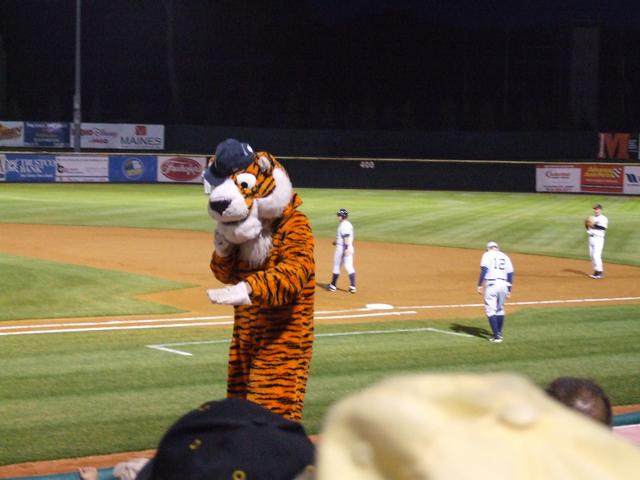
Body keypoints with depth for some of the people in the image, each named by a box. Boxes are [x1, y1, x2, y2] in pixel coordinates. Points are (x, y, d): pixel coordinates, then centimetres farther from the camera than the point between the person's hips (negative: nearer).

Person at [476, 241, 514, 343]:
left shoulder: (487, 255, 5)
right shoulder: (505, 256, 19)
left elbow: (484, 270, -9)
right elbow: (510, 273, 15)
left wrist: (479, 285, -9)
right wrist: (509, 290, 19)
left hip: (491, 284, -5)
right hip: (504, 284, 5)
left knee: (490, 309, -4)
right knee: (500, 309, 21)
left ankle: (496, 336, -13)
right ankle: (499, 333, 31)